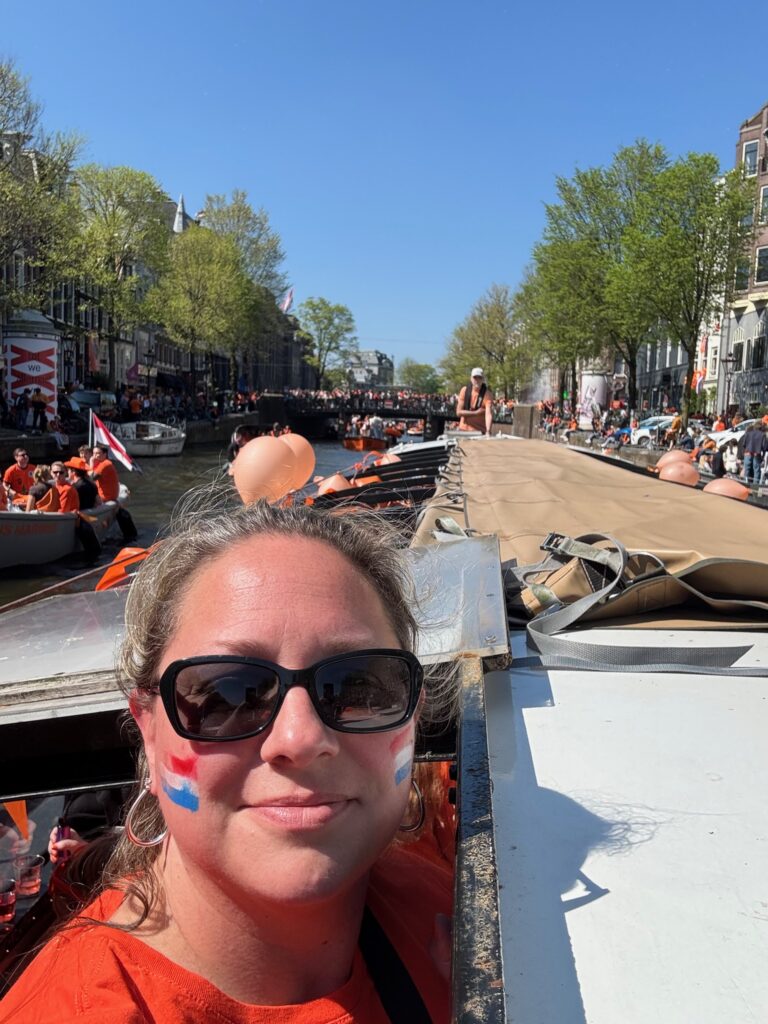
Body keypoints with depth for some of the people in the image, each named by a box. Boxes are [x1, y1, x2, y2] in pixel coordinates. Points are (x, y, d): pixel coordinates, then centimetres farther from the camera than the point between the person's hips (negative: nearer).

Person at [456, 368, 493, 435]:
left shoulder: (487, 393, -9)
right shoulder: (464, 390, 0)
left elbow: (489, 413, -22)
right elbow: (458, 412, -4)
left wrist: (488, 431, -36)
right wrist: (475, 413, -13)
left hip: (480, 431, -2)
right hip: (464, 430, 3)